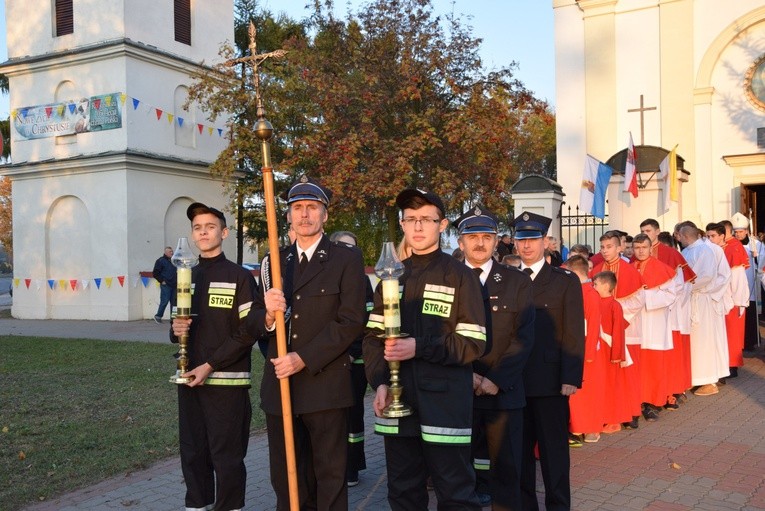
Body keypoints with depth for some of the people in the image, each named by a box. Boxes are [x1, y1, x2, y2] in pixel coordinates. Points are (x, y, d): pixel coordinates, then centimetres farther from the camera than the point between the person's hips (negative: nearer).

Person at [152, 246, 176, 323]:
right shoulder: (160, 261, 0)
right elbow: (155, 273, -3)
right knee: (164, 301, -8)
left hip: (174, 285, 6)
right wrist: (162, 281, -9)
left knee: (173, 302, 5)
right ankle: (158, 316, 5)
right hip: (165, 285, -6)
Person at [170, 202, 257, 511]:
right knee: (192, 453, 11)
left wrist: (211, 365, -15)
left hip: (226, 381, -5)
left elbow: (248, 332, -10)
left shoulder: (240, 277, -4)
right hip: (189, 379, 5)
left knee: (227, 456, 0)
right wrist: (176, 330, -3)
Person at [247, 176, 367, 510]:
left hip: (325, 386, -4)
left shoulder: (347, 259, -1)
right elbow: (253, 325, 9)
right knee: (286, 481, 14)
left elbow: (350, 322, -10)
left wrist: (304, 359, -16)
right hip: (279, 385, 4)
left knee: (330, 479, 6)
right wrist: (268, 315, -15)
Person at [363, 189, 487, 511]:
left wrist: (420, 347, -18)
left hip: (445, 404, -4)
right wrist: (379, 382, -5)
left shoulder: (461, 276, -1)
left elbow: (473, 343, -7)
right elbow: (373, 336, 10)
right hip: (397, 403, 5)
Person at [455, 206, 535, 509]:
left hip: (504, 391, 0)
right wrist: (467, 375, -11)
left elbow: (523, 337, -2)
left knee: (506, 468, 4)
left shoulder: (517, 282, 5)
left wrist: (497, 379, -11)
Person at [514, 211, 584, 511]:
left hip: (550, 381, -3)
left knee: (554, 450, 8)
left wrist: (571, 378, -12)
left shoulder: (566, 281, 2)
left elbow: (573, 334, -4)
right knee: (519, 449, 12)